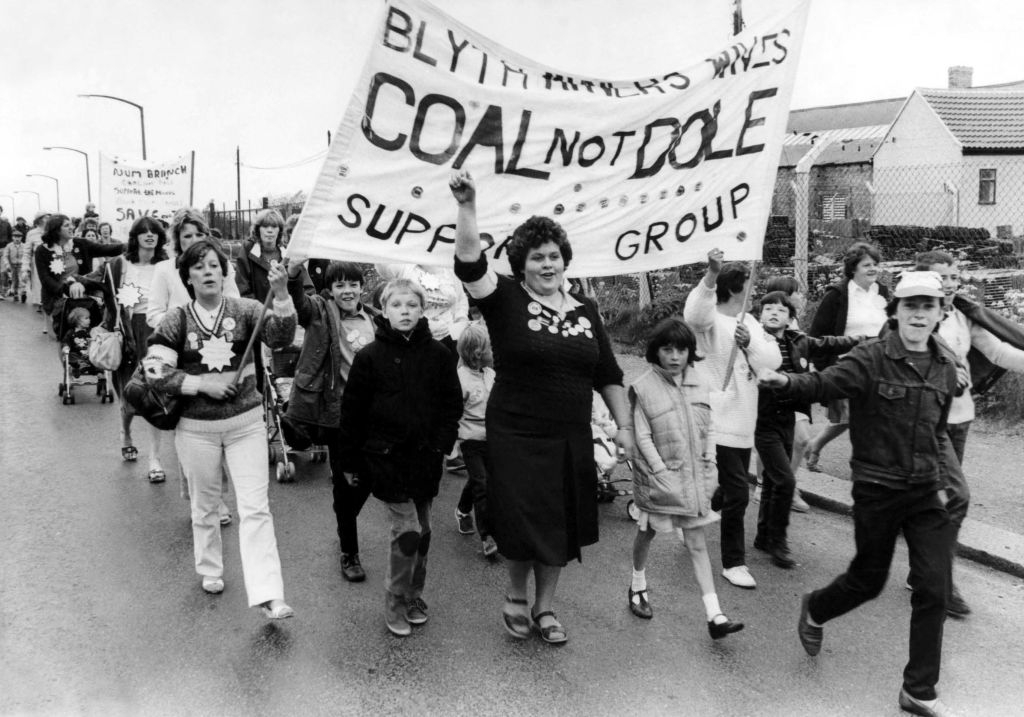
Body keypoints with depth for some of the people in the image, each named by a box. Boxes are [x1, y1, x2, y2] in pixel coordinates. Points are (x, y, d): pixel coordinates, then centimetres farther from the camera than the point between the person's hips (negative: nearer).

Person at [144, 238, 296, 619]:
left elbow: (280, 336, -21)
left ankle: (268, 595, -5)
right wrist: (202, 383, -16)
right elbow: (155, 372, -8)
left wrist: (282, 295, -36)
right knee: (205, 505, 18)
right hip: (196, 427, 1)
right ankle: (210, 571, 41)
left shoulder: (245, 310, -5)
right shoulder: (176, 321, -5)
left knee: (255, 507, -5)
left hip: (246, 422, 0)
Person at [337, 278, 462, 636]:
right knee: (407, 530, -9)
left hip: (426, 457, 3)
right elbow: (352, 411, -1)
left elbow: (452, 404, 7)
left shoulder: (437, 354, 3)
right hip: (385, 456, -3)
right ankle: (395, 602, 10)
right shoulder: (369, 357, -4)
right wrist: (350, 462, 1)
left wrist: (442, 444, -5)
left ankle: (414, 596, 30)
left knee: (422, 530, 12)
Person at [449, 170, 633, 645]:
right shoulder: (506, 300, -6)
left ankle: (544, 607, 33)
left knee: (561, 526, 13)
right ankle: (516, 596, 31)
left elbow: (608, 375, 13)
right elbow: (469, 262, -23)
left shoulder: (585, 310, 8)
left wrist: (624, 425, 9)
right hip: (516, 436, -4)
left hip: (571, 440, 5)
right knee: (523, 523, 2)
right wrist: (467, 206, -35)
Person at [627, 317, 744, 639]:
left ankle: (714, 615, 2)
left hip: (695, 476, 3)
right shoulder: (643, 387, -11)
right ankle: (638, 586, 41)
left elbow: (707, 431, 9)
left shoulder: (699, 383, 2)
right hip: (657, 476, -3)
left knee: (697, 543, 3)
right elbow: (642, 436, -11)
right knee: (647, 532, 16)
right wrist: (661, 472, -16)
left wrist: (710, 466, 3)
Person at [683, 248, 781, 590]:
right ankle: (733, 562, 4)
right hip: (718, 423, -8)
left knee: (730, 489, 20)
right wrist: (710, 276, -49)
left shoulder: (750, 323, 13)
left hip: (743, 423, 9)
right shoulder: (711, 319, -10)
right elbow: (694, 313, -35)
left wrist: (750, 342, -18)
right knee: (737, 492, -9)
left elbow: (773, 359, 2)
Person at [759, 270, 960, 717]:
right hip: (878, 490, -4)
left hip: (927, 492, 4)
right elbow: (823, 385, -26)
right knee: (868, 580, 9)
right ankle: (815, 610, 43)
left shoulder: (945, 366, 5)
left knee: (933, 589, 1)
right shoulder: (871, 359, -12)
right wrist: (785, 382, -46)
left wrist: (948, 473, 8)